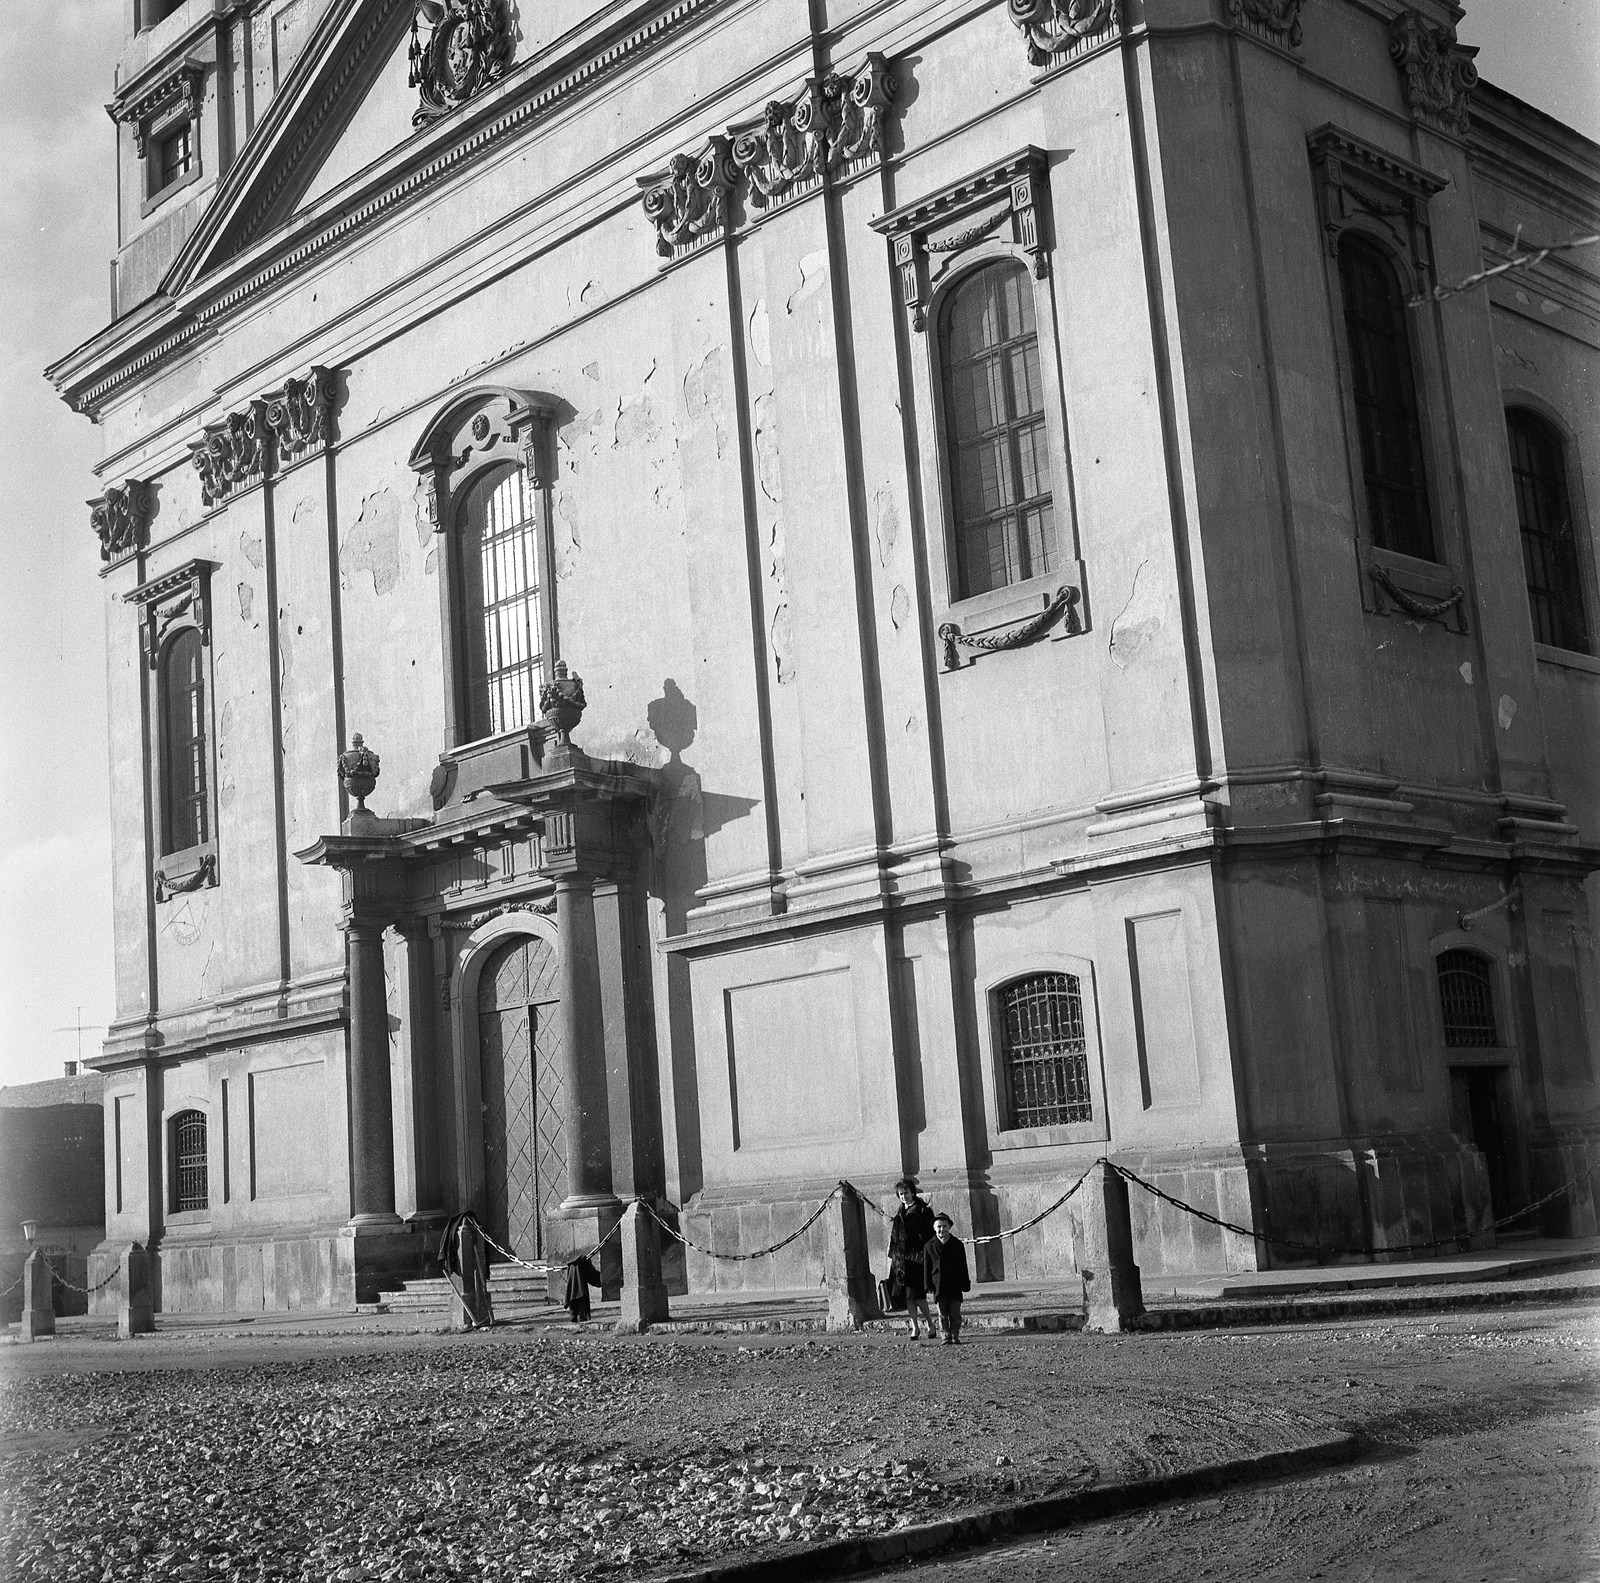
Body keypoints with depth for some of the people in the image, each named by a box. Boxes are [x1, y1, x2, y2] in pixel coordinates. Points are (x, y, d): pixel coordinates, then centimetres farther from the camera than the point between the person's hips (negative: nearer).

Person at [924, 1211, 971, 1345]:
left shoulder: (957, 1244, 3)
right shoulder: (929, 1246, 1)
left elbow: (963, 1266, 7)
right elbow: (926, 1268, 3)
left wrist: (965, 1284, 4)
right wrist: (928, 1286, -2)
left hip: (955, 1286, 0)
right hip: (939, 1286, 0)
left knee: (955, 1313, 2)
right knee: (943, 1314, 4)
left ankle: (955, 1337, 10)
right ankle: (946, 1337, 11)